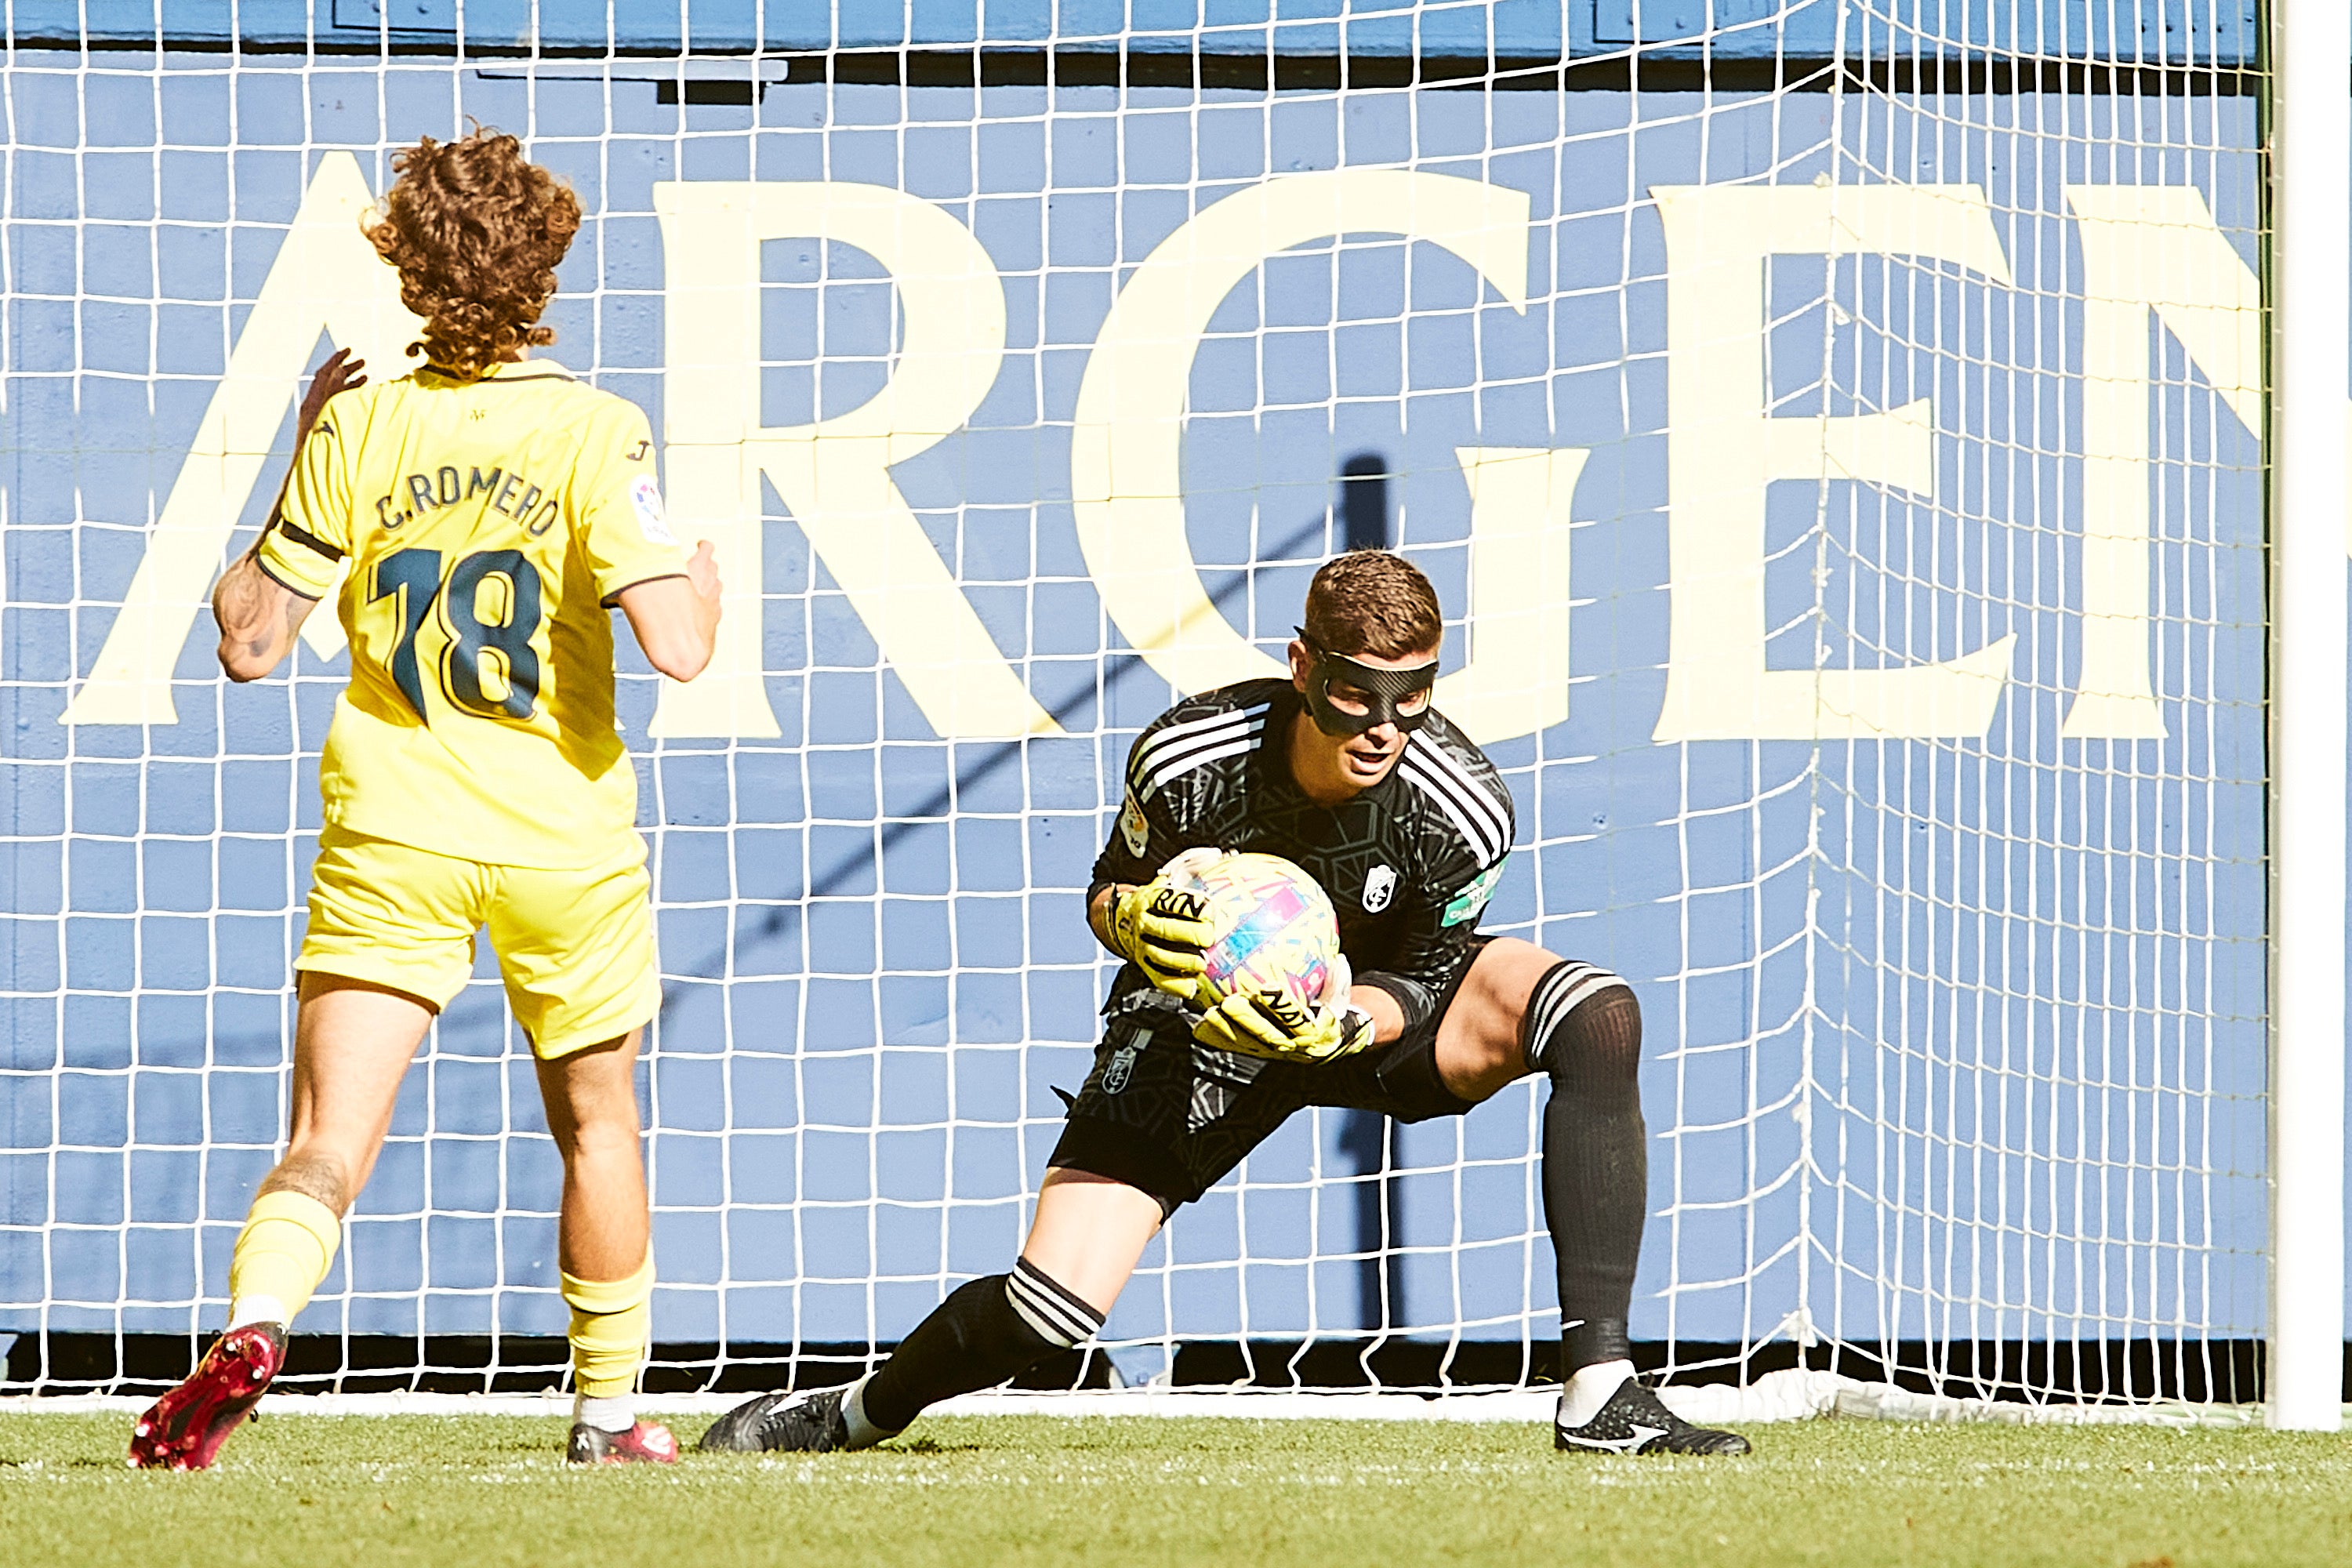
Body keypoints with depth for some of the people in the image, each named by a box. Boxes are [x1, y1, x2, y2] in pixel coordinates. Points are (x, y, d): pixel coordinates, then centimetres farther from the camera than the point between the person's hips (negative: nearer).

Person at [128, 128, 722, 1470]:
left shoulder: (359, 429, -3)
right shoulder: (595, 432, -10)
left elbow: (251, 640, 2)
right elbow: (677, 646, -19)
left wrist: (298, 463, 12)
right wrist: (705, 582, 4)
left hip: (392, 836, 0)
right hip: (566, 838, 0)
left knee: (329, 1144, -7)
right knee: (598, 1126, 21)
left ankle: (259, 1316, -36)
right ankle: (610, 1410, 31)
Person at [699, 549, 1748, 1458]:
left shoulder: (1463, 812, -28)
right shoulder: (1188, 757, -28)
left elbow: (1424, 985, -13)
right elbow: (1109, 892, -8)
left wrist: (1336, 1029, -35)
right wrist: (1137, 920, -33)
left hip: (1375, 1008, 1)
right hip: (1198, 1019, -1)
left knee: (1599, 1018, -27)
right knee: (1045, 1311, -15)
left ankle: (1599, 1395, -29)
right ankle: (857, 1414, 20)